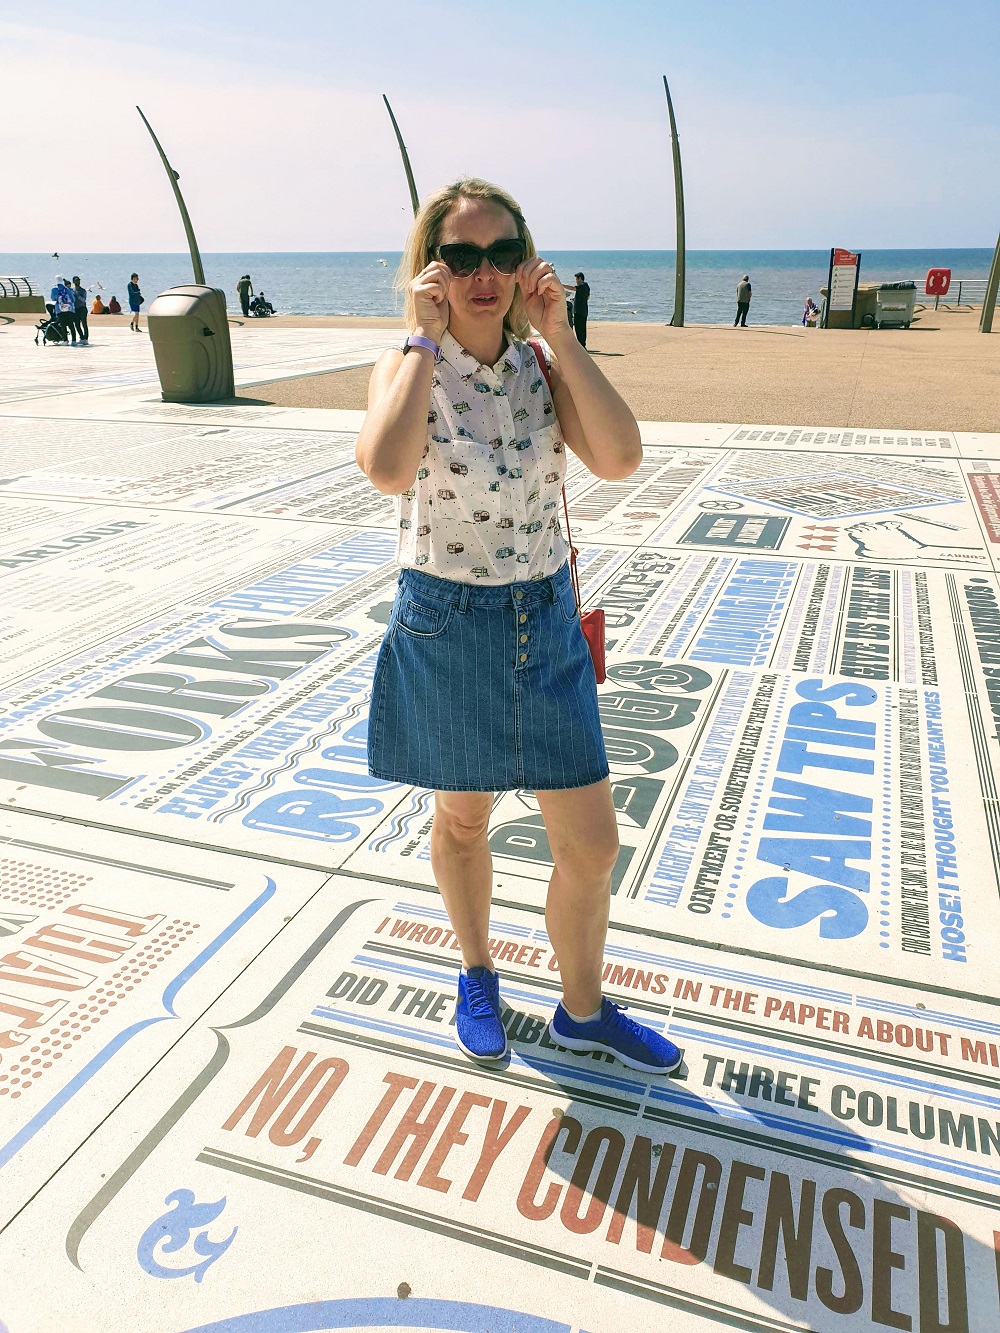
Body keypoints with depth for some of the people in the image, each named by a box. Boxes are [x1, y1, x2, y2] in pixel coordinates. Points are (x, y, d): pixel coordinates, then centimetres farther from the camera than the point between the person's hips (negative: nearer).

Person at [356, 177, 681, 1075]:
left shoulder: (542, 363, -1)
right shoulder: (405, 369, -9)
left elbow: (620, 459, -19)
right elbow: (387, 470, -33)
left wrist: (558, 331, -17)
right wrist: (426, 338, -23)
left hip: (547, 623, 3)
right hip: (446, 628, -3)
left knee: (593, 844, 8)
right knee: (463, 820, 18)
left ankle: (583, 1010, 35)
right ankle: (478, 977, 46)